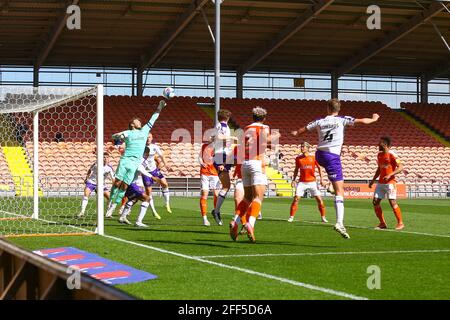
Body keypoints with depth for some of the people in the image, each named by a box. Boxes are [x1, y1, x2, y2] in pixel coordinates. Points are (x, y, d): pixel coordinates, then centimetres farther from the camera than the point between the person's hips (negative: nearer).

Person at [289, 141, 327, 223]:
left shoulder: (313, 157, -1)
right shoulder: (298, 158, 4)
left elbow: (319, 168, 7)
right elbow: (296, 170, 15)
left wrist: (321, 179, 2)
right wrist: (293, 180, 8)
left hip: (312, 182, -1)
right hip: (302, 182, 1)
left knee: (319, 199, -4)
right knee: (296, 198, -11)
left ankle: (323, 217, 11)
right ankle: (291, 217, -3)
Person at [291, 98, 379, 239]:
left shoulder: (319, 122, 8)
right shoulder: (342, 120, -2)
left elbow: (303, 129, 23)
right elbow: (362, 121, 0)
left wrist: (296, 133, 46)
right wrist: (374, 119, 21)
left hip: (319, 155, 5)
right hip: (332, 156, -5)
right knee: (339, 191, -9)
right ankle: (339, 222, -22)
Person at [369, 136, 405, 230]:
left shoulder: (391, 154, -11)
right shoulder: (379, 155, 12)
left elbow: (400, 167, -16)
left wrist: (390, 175, -25)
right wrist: (373, 180, 20)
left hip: (390, 183, -8)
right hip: (380, 183, 8)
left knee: (392, 202, -12)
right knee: (375, 202, 0)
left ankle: (400, 223, 2)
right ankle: (382, 224, 9)